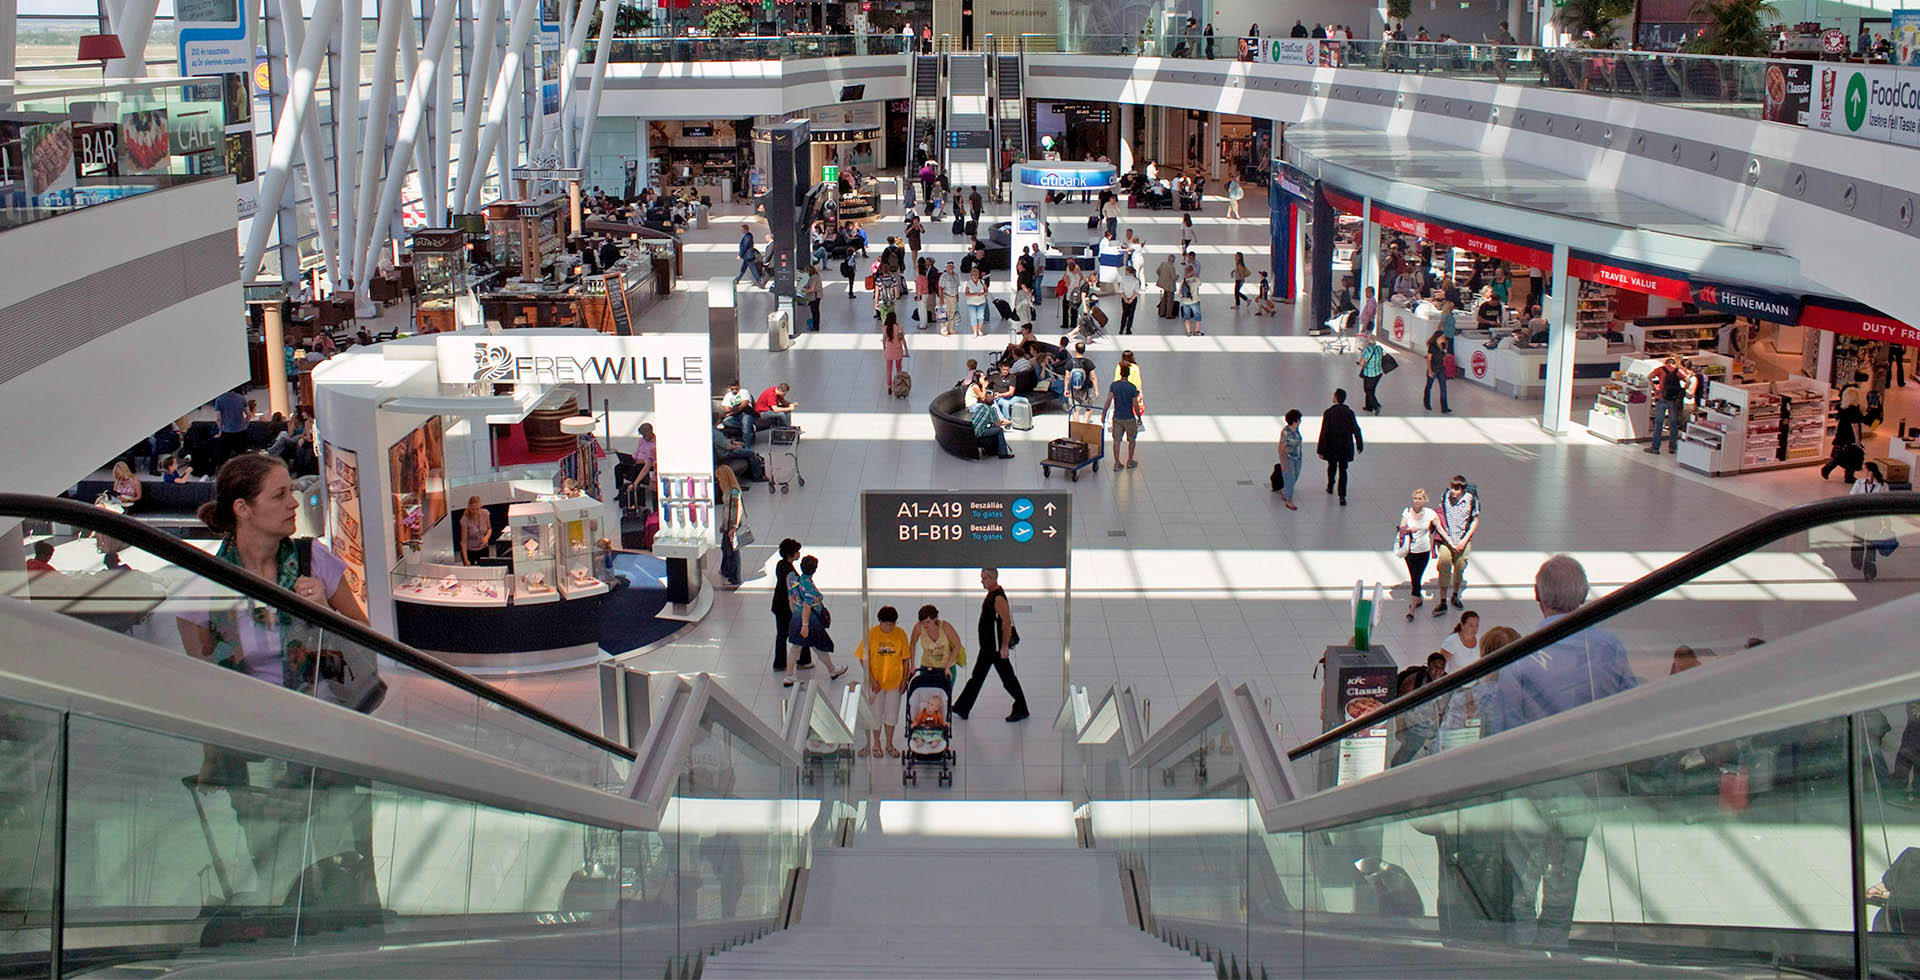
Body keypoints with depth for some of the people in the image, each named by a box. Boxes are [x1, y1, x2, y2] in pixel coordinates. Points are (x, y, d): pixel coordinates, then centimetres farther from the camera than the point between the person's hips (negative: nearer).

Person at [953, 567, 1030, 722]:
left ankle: (1021, 710, 14)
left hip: (997, 647, -10)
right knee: (977, 677, 12)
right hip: (987, 646, 10)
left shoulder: (999, 598, -21)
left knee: (1008, 679, 2)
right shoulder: (991, 595, 11)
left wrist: (1005, 647, -26)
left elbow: (1007, 622, -26)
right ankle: (962, 709, 17)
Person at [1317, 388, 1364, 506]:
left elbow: (1324, 432, -15)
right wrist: (1360, 446, 10)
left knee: (1332, 466, 24)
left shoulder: (1328, 413, -15)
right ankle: (1342, 496, -1)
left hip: (1331, 447, -1)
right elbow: (1356, 430, -3)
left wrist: (1321, 450, -10)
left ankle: (1330, 487, 42)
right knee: (1343, 470, 6)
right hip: (1345, 447, 1)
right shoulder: (1349, 413, -8)